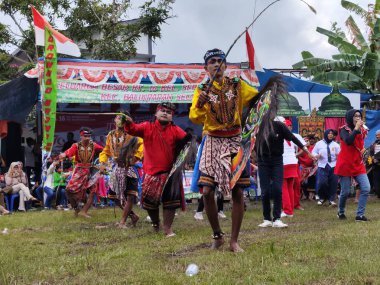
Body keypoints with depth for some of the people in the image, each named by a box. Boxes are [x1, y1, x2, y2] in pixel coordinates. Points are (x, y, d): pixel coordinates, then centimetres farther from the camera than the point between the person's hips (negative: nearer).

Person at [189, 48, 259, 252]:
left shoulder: (238, 86, 4)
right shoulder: (202, 91, 3)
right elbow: (194, 118, -7)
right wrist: (199, 105, -26)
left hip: (234, 141, 0)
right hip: (212, 143, 0)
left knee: (237, 192, -3)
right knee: (207, 191, -7)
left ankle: (234, 241, 7)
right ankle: (217, 236, 13)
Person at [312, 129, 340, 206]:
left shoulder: (335, 145, 10)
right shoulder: (319, 144, 8)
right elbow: (313, 152, 11)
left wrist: (339, 156, -13)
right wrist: (316, 156, -10)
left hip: (333, 166, 1)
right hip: (322, 166, -1)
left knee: (333, 183, -2)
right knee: (321, 182, -13)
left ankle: (331, 199, 11)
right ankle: (322, 198, 10)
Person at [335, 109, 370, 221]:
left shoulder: (362, 130, 10)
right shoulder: (344, 129, -7)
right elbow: (348, 141, -28)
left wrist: (363, 149, 6)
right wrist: (356, 128, -23)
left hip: (358, 164, 5)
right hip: (345, 164, -5)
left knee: (366, 189, -10)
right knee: (345, 191, 0)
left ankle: (360, 215, -5)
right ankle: (341, 212, 26)